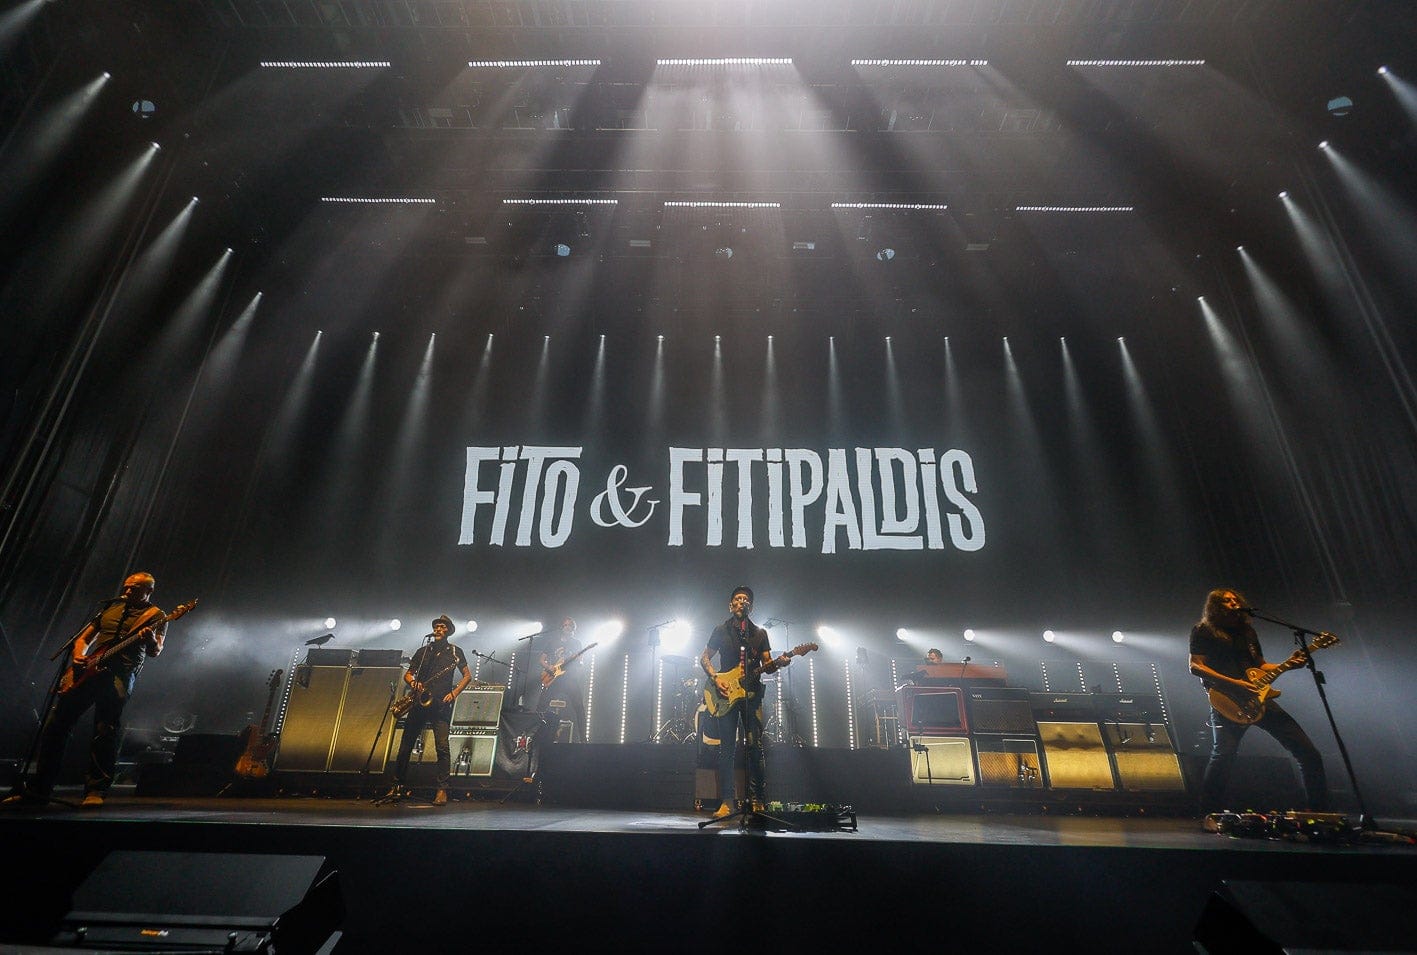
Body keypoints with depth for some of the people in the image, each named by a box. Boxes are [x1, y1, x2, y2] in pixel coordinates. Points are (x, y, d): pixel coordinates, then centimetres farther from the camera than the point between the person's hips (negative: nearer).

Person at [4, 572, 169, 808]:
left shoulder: (156, 616, 4)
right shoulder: (111, 607, 22)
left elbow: (155, 651, -7)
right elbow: (84, 638, 25)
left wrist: (151, 639, -31)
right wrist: (78, 654, 3)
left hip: (121, 674, -6)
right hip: (88, 670, 7)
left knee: (106, 731, -14)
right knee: (55, 725, 4)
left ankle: (96, 791, -9)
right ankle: (37, 790, 14)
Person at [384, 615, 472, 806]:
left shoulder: (455, 652, 8)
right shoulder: (423, 651, 15)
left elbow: (467, 676, 7)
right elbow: (407, 674, 16)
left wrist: (454, 693, -7)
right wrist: (413, 682, -6)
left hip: (441, 704, -3)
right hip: (419, 702, 3)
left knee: (442, 746, -10)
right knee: (405, 746, 5)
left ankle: (442, 790, -4)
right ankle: (399, 786, 19)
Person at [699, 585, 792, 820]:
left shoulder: (759, 633, 13)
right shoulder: (721, 630, 9)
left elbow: (767, 666, 9)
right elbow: (704, 657, 9)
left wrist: (778, 663, -14)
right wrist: (715, 678, -7)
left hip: (751, 693, 1)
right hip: (726, 694, -1)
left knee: (754, 746, -3)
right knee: (726, 748, -2)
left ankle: (757, 800, 5)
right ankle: (727, 802, 2)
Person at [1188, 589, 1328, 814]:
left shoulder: (1247, 631, 23)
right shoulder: (1203, 631, 3)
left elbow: (1260, 666, 25)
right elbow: (1195, 666, -6)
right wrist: (1233, 683, -15)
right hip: (1228, 703, -7)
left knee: (1308, 752, 2)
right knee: (1223, 756, -22)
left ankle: (1318, 810, 16)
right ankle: (1209, 815, -13)